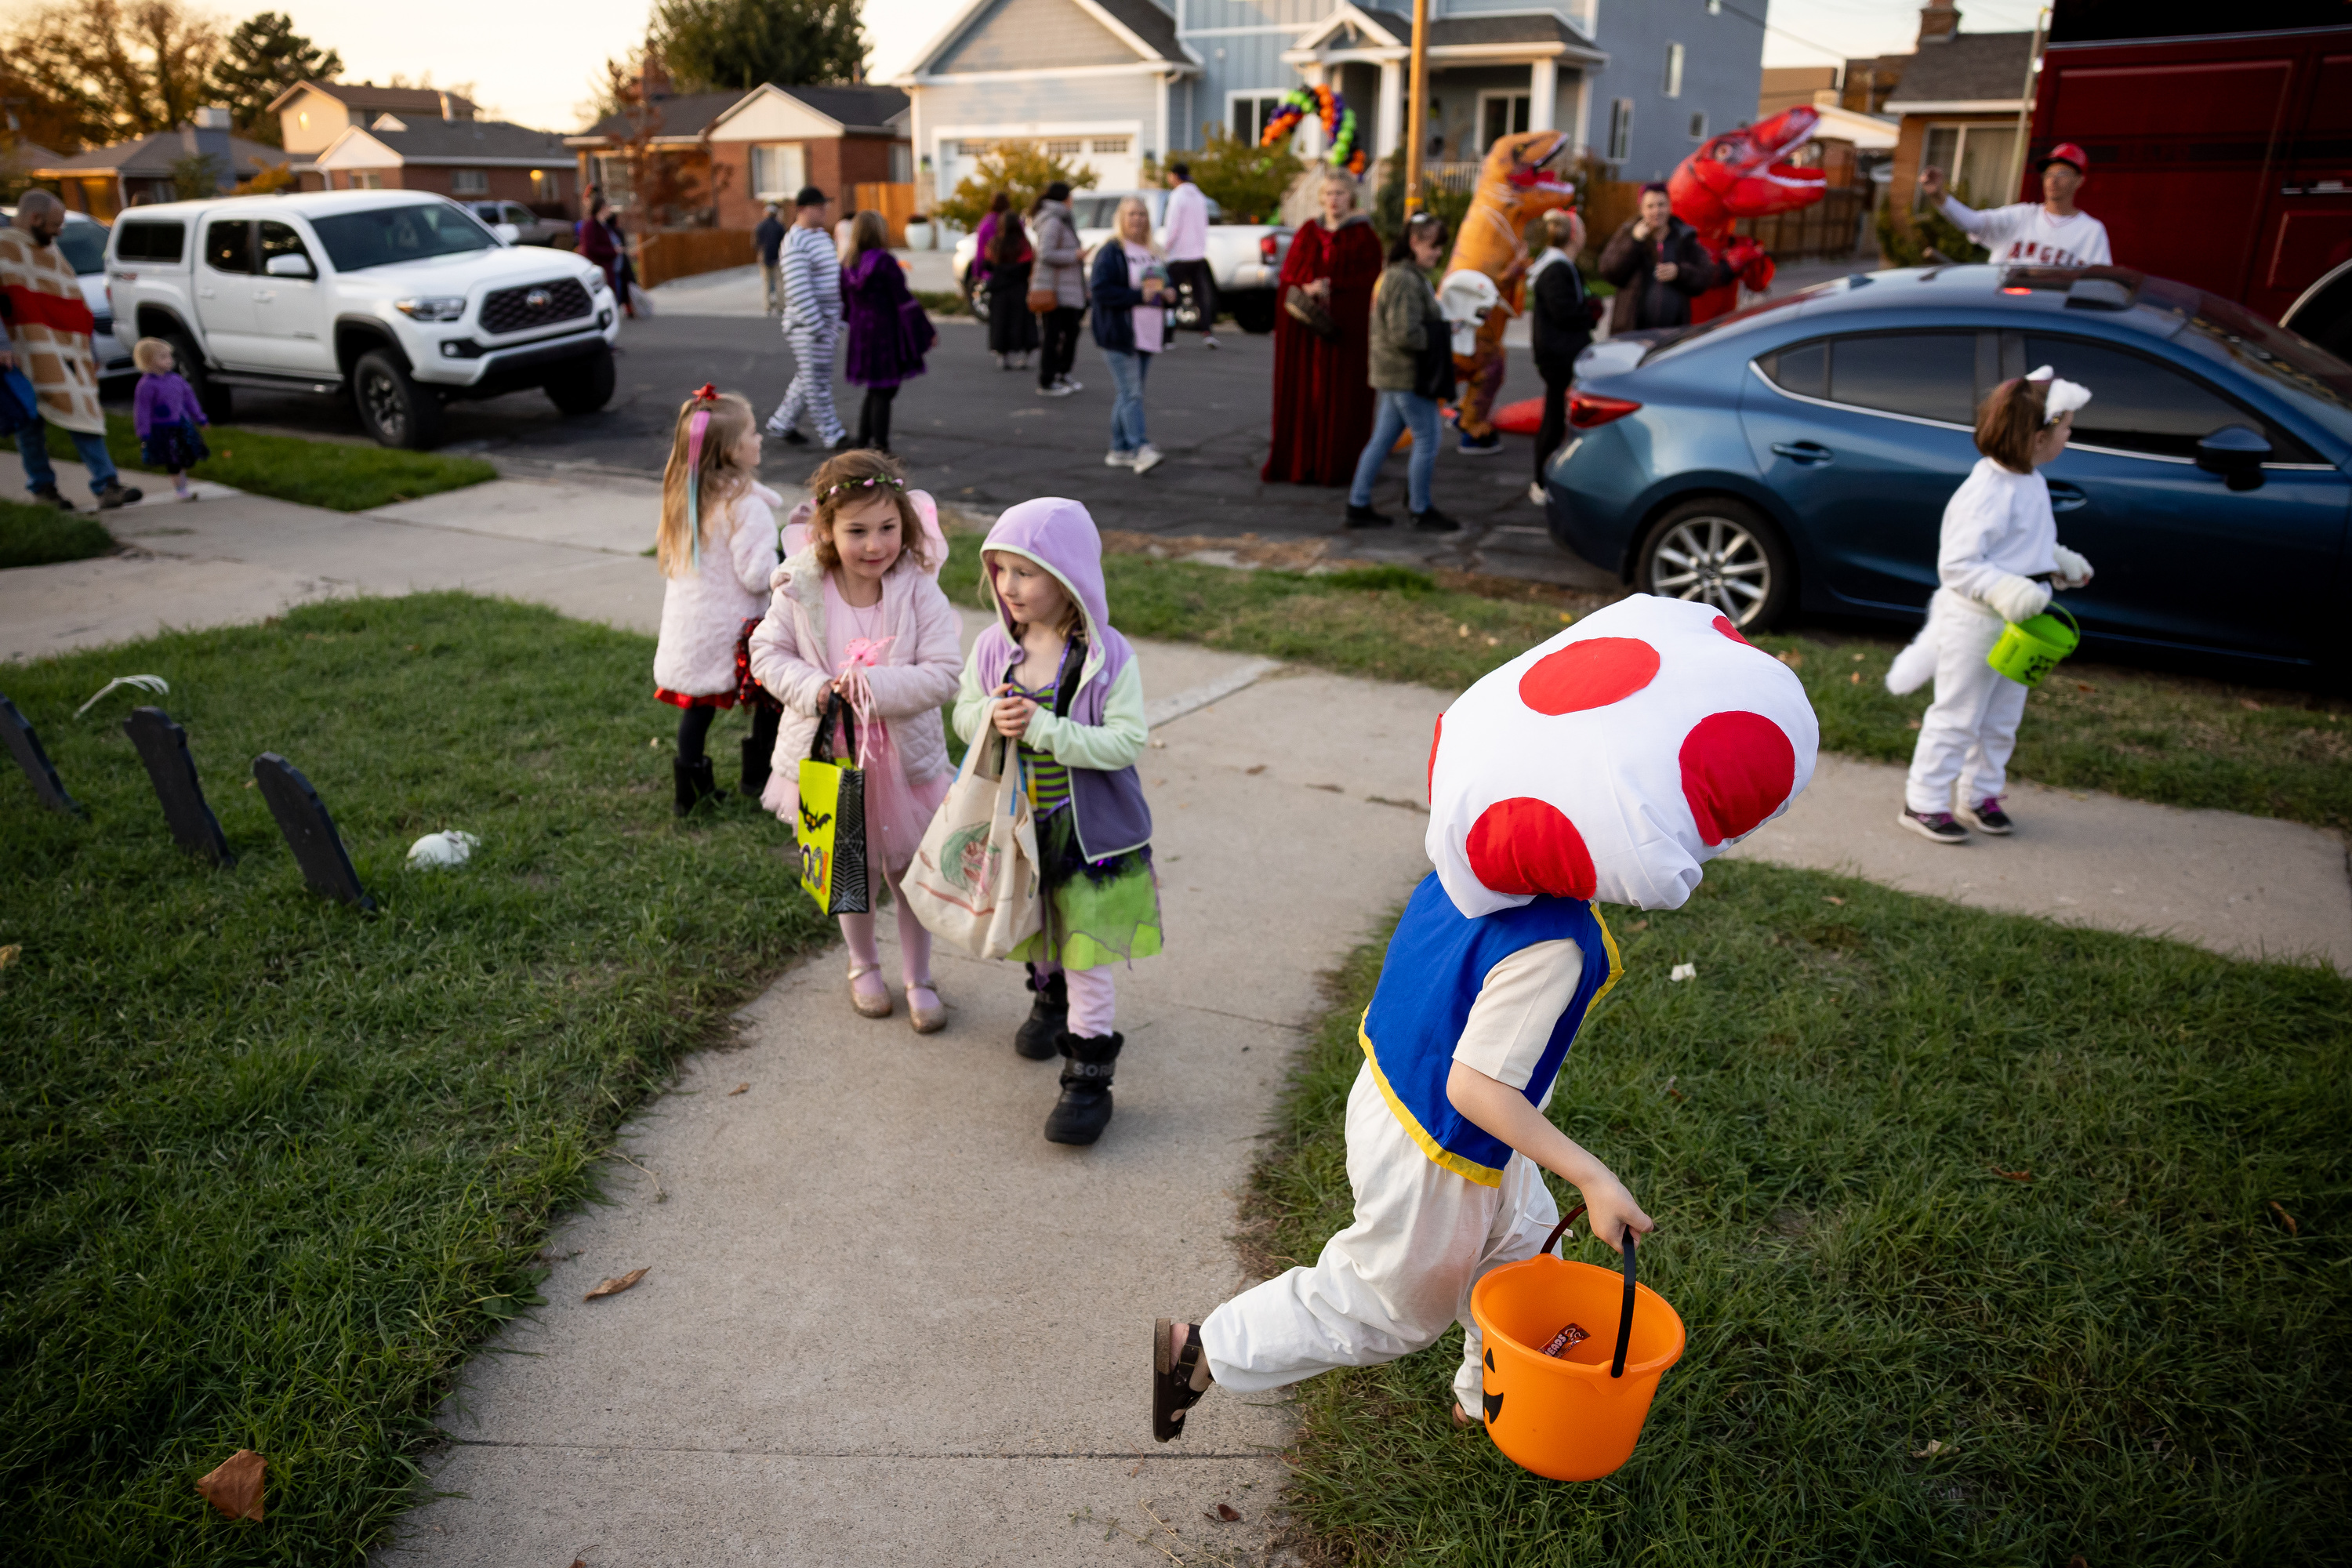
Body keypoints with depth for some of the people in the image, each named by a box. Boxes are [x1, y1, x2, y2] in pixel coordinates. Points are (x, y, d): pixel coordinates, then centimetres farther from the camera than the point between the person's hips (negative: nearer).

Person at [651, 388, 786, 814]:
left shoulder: (683, 497, 3)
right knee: (772, 697, 12)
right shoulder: (746, 505, -21)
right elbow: (757, 575, -23)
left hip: (686, 627, 7)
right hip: (733, 631, -7)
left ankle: (691, 787, 19)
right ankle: (758, 777, 20)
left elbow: (666, 556, 12)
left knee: (697, 702, 16)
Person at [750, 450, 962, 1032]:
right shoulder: (801, 590, -13)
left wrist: (876, 685, -30)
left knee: (910, 870, 14)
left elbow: (944, 673, -21)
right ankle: (862, 964, 45)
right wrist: (810, 687, -21)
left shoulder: (920, 594, -17)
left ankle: (918, 978, 34)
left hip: (903, 758, -1)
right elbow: (767, 652, -4)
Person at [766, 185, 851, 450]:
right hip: (806, 325, -9)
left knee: (809, 379, 16)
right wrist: (817, 327, -23)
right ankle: (833, 436, 4)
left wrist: (838, 320, 19)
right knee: (817, 381, -1)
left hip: (825, 320, 9)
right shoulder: (795, 243, -16)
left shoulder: (821, 236, 14)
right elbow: (799, 290, -22)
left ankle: (781, 423, 29)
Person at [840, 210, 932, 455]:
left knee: (875, 391, 19)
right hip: (887, 336, -7)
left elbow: (844, 302, 12)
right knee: (883, 392, -1)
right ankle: (880, 449, 2)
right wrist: (926, 332, -10)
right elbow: (904, 301, -16)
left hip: (861, 334, 7)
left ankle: (862, 443, 19)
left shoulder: (850, 264, 5)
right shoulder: (885, 262, -16)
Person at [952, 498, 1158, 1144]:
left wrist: (1042, 727, -29)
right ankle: (1049, 994, 55)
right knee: (1036, 932, 26)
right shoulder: (993, 646, -6)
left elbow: (1126, 741, -23)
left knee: (1086, 955, 2)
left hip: (1089, 830, -4)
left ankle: (1089, 1076, 13)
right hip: (1020, 823, 5)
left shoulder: (1108, 657, -19)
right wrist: (992, 718, -21)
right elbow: (964, 714, 3)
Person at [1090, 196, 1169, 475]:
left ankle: (1119, 450, 17)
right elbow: (1100, 289, -16)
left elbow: (1163, 283, 28)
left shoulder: (1151, 253, 17)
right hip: (1119, 335, -8)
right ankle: (1141, 450, -16)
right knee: (1131, 394, -12)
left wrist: (1165, 293, 3)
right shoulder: (1110, 252, -7)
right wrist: (1139, 295, -20)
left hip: (1146, 335, 8)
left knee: (1129, 394, 11)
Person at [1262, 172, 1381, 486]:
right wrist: (1308, 287, -13)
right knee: (1300, 393, 1)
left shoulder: (1363, 236, 2)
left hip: (1346, 327, -4)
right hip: (1303, 326, 4)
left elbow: (1369, 279, -6)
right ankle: (1297, 462, 7)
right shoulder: (1307, 232, 13)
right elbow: (1288, 273, 7)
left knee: (1339, 398, -4)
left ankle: (1335, 466, 1)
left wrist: (1331, 286, -16)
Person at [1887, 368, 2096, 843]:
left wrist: (2062, 564, 16)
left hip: (2019, 618, 9)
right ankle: (1923, 802, 12)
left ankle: (1980, 794, 33)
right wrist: (2004, 590, -35)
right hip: (1975, 621, -9)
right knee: (1957, 716, 0)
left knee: (2002, 719, 18)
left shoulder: (2032, 482, 7)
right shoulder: (1985, 493, -24)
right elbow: (1956, 565, -26)